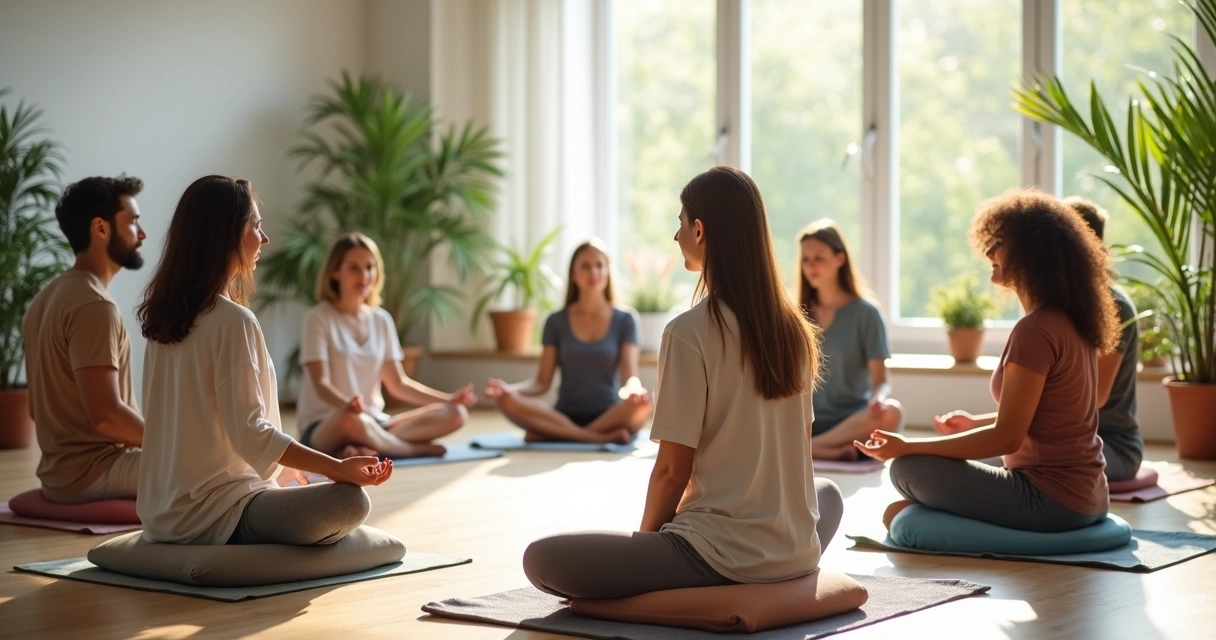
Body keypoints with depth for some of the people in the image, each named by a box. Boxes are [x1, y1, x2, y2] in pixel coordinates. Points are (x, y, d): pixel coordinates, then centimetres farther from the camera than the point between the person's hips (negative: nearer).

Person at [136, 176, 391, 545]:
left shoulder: (164, 317, 10)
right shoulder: (233, 321, -17)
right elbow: (249, 432, -23)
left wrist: (277, 468, 27)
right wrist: (339, 468, -25)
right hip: (212, 512, -10)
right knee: (349, 501, -24)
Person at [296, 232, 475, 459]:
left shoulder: (382, 320, 11)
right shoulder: (318, 318, -7)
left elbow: (397, 384, 13)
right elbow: (320, 384, -16)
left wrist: (448, 398, 0)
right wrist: (348, 404, -38)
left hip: (374, 421, 7)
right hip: (324, 427, -6)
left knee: (455, 414, -14)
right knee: (351, 419, -43)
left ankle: (366, 448, -29)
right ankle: (417, 448, -19)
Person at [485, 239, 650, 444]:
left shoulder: (624, 321, 4)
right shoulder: (556, 322, 8)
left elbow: (630, 377, -6)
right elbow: (542, 382, 3)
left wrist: (633, 390, -31)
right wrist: (508, 388, -18)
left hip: (610, 417, -1)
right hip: (564, 416, 1)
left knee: (642, 404, -35)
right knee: (507, 400, -26)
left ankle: (552, 434, -26)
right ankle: (600, 438, -28)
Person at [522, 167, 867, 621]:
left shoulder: (690, 331, -14)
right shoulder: (794, 329, 6)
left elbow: (673, 469, -13)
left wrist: (645, 541, 6)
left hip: (723, 556, -7)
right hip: (795, 550, 7)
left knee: (542, 560, -2)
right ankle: (787, 584, 15)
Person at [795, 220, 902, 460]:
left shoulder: (865, 313, 1)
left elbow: (881, 380, -5)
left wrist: (878, 401, -28)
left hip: (851, 425, -1)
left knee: (891, 413, -35)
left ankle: (804, 446, -27)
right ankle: (830, 451, -29)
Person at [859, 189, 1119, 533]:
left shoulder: (1036, 329, -20)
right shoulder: (1074, 322, 8)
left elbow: (1006, 438, -20)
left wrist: (908, 446, -15)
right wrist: (976, 423, 24)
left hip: (1052, 500, -10)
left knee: (909, 469, -10)